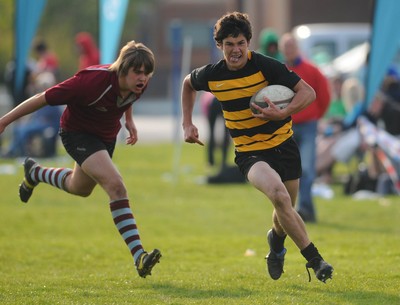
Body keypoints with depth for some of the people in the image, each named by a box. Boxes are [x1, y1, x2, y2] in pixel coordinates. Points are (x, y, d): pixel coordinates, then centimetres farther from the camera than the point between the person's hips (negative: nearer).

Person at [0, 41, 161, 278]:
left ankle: (35, 173, 57)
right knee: (115, 185, -27)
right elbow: (44, 99, -27)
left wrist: (129, 120, 1)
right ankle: (139, 256, -29)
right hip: (77, 133, -8)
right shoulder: (93, 81, -37)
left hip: (106, 136, 8)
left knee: (80, 189, 28)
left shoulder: (139, 85, -18)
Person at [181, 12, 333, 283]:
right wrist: (187, 123, 12)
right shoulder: (211, 75, -6)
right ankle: (314, 259, -21)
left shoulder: (266, 66, -15)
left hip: (283, 145, 1)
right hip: (249, 151, 0)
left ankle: (276, 239, 51)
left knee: (286, 209, 12)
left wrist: (283, 113, -30)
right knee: (278, 194, -28)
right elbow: (188, 83, 18)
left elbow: (308, 92, -14)